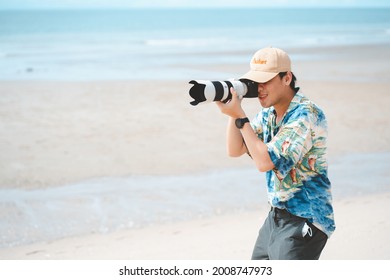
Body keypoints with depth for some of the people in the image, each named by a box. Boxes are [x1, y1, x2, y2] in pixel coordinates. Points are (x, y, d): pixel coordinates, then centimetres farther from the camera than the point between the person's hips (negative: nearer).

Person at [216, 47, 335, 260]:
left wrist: (240, 116, -19)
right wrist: (233, 113, -6)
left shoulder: (305, 114, -20)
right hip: (276, 217, 9)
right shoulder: (268, 114, 7)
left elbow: (265, 162, -24)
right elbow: (235, 150, 8)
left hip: (304, 221, -9)